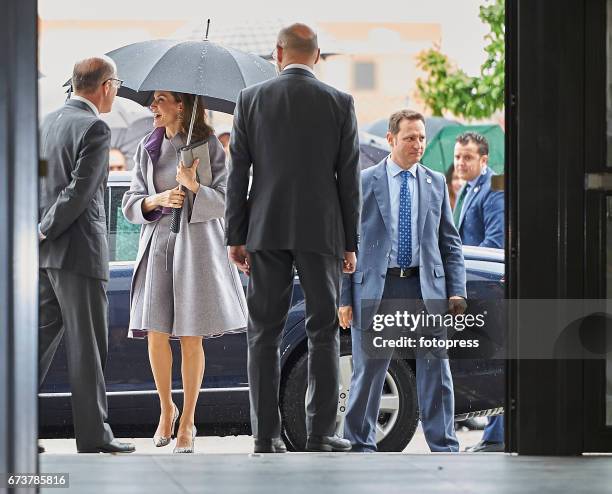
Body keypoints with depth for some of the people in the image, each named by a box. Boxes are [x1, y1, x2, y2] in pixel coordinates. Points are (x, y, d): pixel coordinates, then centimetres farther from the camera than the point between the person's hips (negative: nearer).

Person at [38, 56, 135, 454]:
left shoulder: (49, 122, 13)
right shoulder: (95, 129, -14)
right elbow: (78, 192, -19)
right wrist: (43, 233, -11)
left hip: (45, 255, 8)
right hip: (78, 252, -8)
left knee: (43, 336, 11)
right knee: (88, 346, -1)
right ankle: (94, 436, 4)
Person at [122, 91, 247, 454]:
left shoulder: (209, 146, 0)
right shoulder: (148, 149, 11)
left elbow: (225, 202, -4)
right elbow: (131, 204, 11)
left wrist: (195, 187, -22)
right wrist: (158, 199, -9)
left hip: (197, 244, -3)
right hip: (157, 244, 3)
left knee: (191, 338, -2)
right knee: (156, 334, -4)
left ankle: (188, 421, 9)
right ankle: (166, 408, 18)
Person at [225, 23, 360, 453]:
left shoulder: (252, 99, 1)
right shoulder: (340, 103, 0)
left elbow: (238, 173, 1)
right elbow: (349, 179, 0)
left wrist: (235, 236, 7)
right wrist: (350, 243, 6)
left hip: (267, 231, 1)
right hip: (322, 231, -1)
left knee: (265, 334, 5)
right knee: (324, 331, 5)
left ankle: (267, 436, 1)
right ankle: (321, 434, 0)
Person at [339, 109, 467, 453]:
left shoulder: (436, 183, 11)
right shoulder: (364, 183, 2)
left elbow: (450, 242, 12)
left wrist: (457, 291, 1)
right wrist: (344, 297, -4)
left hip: (426, 286, 2)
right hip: (376, 288, -2)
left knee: (436, 369, -2)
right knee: (369, 371, 5)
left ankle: (444, 445, 4)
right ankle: (361, 444, 17)